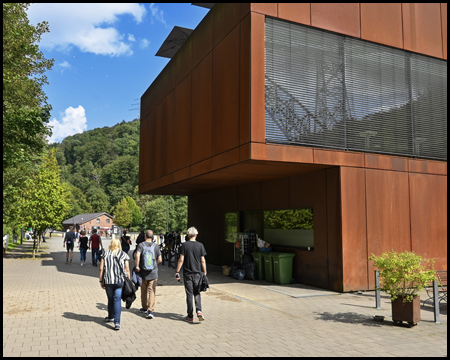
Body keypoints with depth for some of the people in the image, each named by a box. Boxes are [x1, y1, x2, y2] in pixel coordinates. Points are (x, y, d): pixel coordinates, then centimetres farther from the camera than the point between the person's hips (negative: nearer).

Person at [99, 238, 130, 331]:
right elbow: (127, 270, 2)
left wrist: (101, 281, 9)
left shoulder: (105, 254, 6)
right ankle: (117, 322, -9)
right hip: (120, 281, -1)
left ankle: (111, 317, 35)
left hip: (108, 281, 1)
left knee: (110, 299, 18)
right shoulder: (124, 255, 5)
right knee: (117, 300, -1)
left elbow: (101, 269, 2)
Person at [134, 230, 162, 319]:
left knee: (144, 291, 16)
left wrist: (137, 266, -11)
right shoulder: (155, 246, -2)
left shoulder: (141, 245, -5)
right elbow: (160, 260, -1)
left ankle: (144, 308, 31)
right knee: (152, 291, 1)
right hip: (153, 272, 0)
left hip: (143, 272, 0)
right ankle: (150, 310, -10)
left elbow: (137, 256, -20)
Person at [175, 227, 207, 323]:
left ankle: (190, 316, 10)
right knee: (197, 293, 13)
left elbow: (181, 260, -7)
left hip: (187, 273, -1)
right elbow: (203, 261, 0)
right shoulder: (200, 245, -1)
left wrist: (177, 272, -1)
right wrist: (205, 273, 7)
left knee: (189, 294, 5)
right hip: (197, 273, 1)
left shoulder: (185, 245, -5)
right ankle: (199, 310, -7)